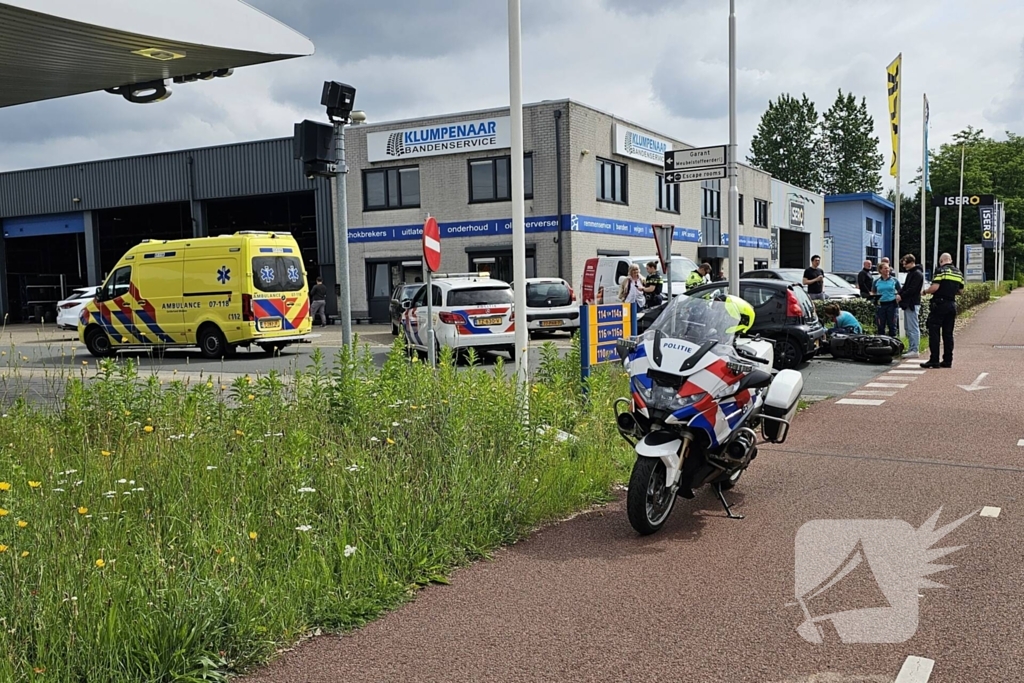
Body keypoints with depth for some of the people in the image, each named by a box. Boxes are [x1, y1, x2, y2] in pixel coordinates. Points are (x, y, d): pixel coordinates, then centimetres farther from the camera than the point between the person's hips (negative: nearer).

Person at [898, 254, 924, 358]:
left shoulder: (917, 274, -12)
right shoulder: (910, 273, 19)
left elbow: (912, 289, -18)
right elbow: (905, 287, 20)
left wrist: (902, 296, -12)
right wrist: (899, 294, 4)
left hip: (912, 304, -10)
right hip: (908, 304, 10)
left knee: (913, 328, -8)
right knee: (909, 328, 13)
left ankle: (915, 350, -7)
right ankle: (911, 349, 18)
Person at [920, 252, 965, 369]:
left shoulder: (940, 270, -8)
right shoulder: (959, 273, 13)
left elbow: (935, 287, -18)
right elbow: (960, 290, 17)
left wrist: (925, 291, 0)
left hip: (939, 304, -7)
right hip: (952, 305, 7)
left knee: (934, 333, -4)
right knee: (948, 333, 11)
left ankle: (934, 360, -7)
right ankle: (947, 360, 12)